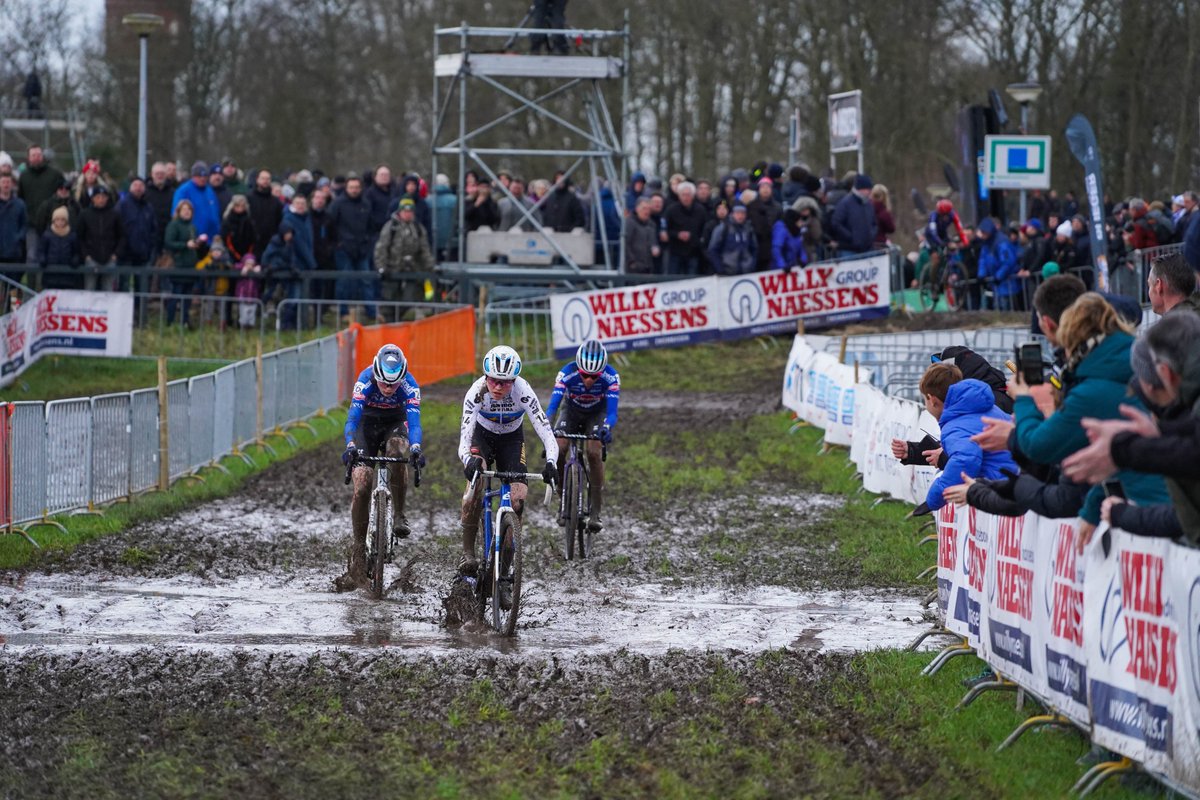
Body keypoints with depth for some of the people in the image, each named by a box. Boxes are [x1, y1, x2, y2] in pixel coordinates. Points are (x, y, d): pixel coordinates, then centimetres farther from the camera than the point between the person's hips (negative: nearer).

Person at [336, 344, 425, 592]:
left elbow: (414, 420, -37)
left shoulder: (409, 385, -28)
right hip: (367, 425, 0)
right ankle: (357, 559, -10)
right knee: (361, 486, -14)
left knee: (397, 452, -36)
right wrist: (350, 446, -54)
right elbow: (352, 417, -36)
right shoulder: (365, 380, -29)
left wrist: (416, 448, -56)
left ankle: (399, 515, -18)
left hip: (394, 424, 0)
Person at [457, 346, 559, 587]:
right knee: (476, 478, -31)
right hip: (482, 435, -1)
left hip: (511, 439, 1)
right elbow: (464, 436, -39)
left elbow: (545, 431, -36)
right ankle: (467, 552, -23)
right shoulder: (477, 393, -32)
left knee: (518, 498, -17)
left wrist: (551, 462, -54)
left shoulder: (522, 392, -32)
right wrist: (468, 460, -60)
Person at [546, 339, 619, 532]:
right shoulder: (567, 374, -33)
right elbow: (552, 405, -37)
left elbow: (612, 410, -37)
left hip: (597, 415, -1)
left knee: (594, 452, -26)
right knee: (557, 450, -25)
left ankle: (595, 512, -20)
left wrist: (606, 428, -59)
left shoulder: (610, 377, -32)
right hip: (572, 412, 1)